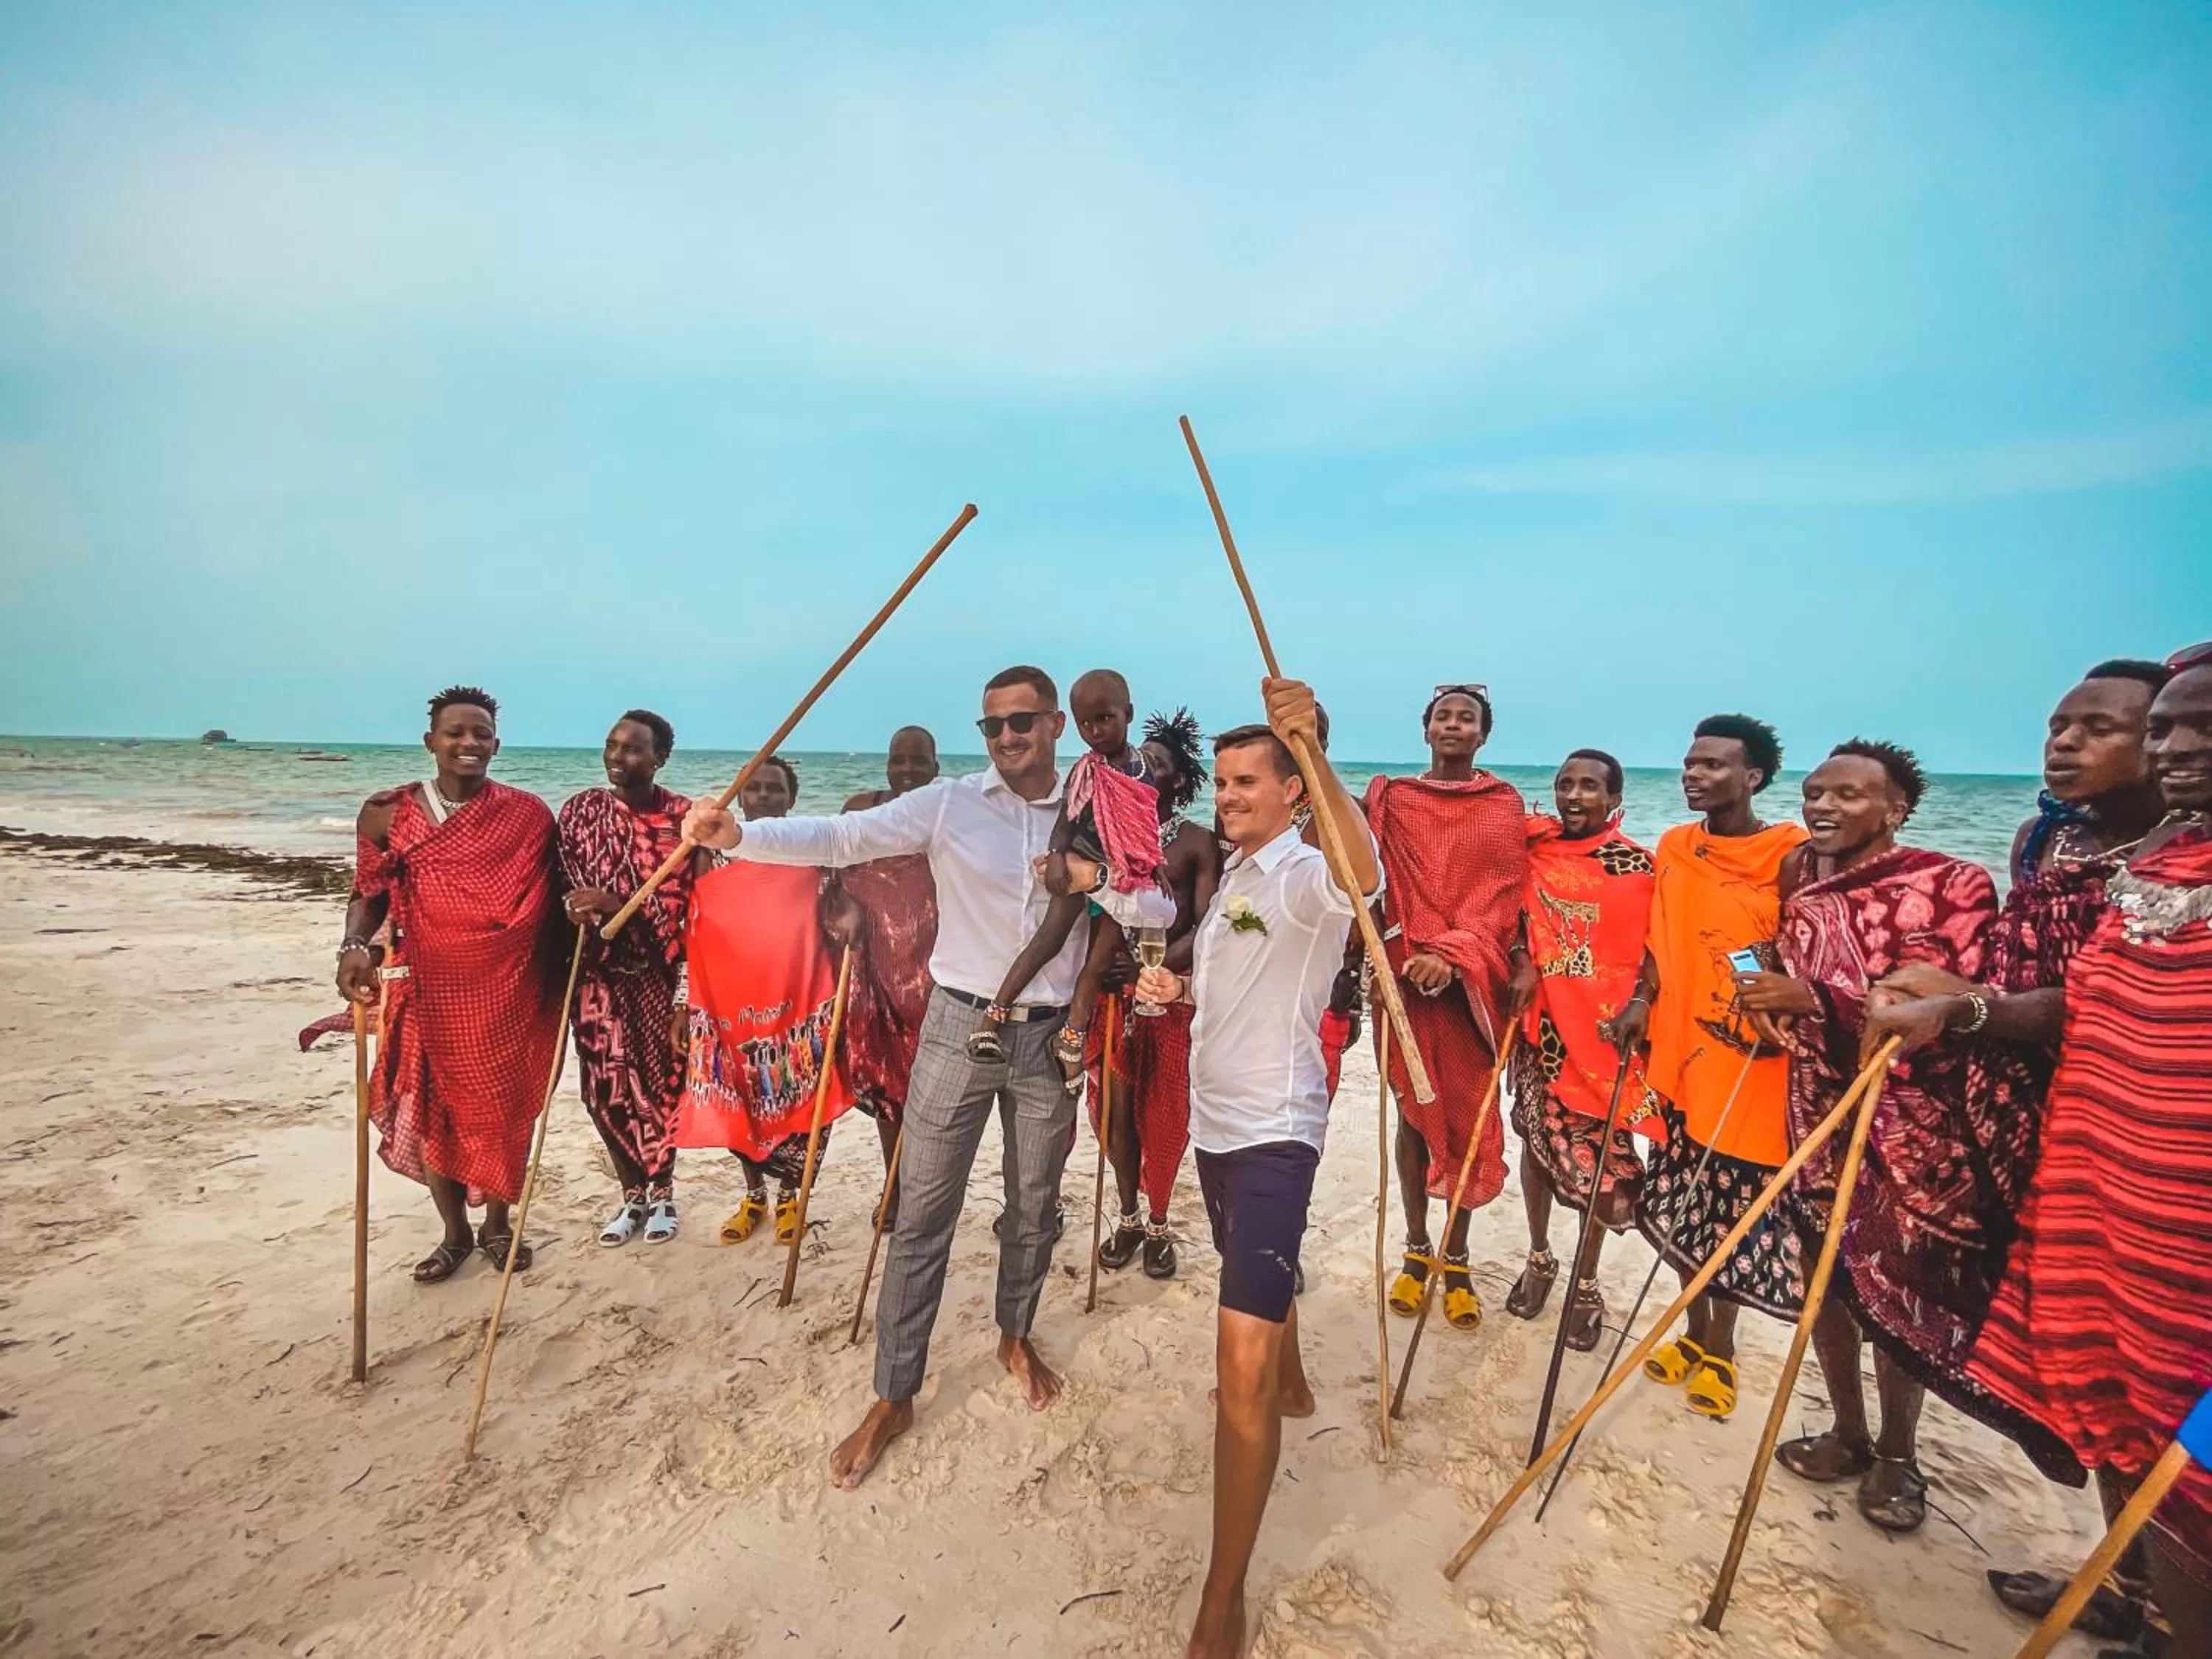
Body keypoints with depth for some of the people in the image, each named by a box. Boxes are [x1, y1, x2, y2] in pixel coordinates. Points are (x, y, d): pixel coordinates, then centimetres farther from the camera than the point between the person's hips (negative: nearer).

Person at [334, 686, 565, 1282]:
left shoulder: (527, 815, -3)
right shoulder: (388, 814, 0)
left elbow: (550, 903, 1)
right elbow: (369, 895, 6)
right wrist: (354, 947, -12)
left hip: (508, 993, -1)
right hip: (430, 993, 1)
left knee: (504, 1108, 9)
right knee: (431, 1111, 10)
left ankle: (498, 1225, 31)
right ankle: (455, 1233, 30)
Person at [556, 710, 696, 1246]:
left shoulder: (682, 816, -8)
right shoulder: (581, 810, 2)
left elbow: (689, 903, -10)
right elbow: (565, 888, 8)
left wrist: (615, 903, -22)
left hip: (659, 975, -2)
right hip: (598, 973, 3)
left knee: (662, 1081, 7)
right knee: (608, 1087, 6)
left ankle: (663, 1192, 29)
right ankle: (633, 1194, 27)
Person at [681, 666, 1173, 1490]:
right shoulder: (949, 803, -7)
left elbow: (1162, 913, -2)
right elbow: (843, 837, -18)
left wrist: (1091, 883, -19)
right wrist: (738, 834, -32)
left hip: (1050, 1037, 2)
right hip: (959, 1027, -2)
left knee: (1033, 1206, 18)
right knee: (922, 1215, 6)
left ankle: (1016, 1336, 45)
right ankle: (894, 1395, 25)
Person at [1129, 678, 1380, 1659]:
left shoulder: (1304, 876, -17)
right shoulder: (1232, 876, 10)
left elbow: (1365, 876, -44)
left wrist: (1316, 755, -56)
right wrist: (1179, 990, 2)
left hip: (1273, 1128, -9)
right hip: (1217, 1118, 9)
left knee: (1242, 1358, -13)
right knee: (1255, 1273, 31)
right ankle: (1290, 1388, 59)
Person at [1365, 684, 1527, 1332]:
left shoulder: (1505, 805, 6)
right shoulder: (1392, 799, 6)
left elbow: (1505, 893, -5)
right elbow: (1377, 885, 0)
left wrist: (1454, 953, -19)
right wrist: (1391, 961, -15)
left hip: (1474, 984, 0)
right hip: (1407, 978, 0)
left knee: (1468, 1118, 6)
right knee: (1414, 1113, 8)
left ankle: (1456, 1259, 21)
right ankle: (1416, 1250, 23)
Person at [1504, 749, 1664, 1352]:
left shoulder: (1636, 866, -6)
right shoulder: (1533, 850, 2)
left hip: (1605, 1030, -3)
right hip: (1541, 1024, 3)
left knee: (1599, 1156, 5)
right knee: (1537, 1138, 14)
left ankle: (1586, 1284, 25)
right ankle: (1539, 1257, 35)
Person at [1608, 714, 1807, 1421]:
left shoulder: (1790, 854, -10)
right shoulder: (1673, 847, 6)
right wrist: (1641, 1000, 1)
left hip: (1751, 1061, -5)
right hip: (1677, 1052, 5)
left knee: (1735, 1210, 8)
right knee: (1680, 1201, 15)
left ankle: (1719, 1348, 29)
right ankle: (1696, 1333, 35)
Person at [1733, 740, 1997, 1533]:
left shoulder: (1953, 885, -10)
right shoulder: (1799, 887, 7)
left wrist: (1816, 999, -23)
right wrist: (1764, 1010, -5)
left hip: (1911, 1127, -5)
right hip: (1817, 1118, 5)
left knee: (1897, 1289, 6)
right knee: (1826, 1275, 13)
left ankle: (1898, 1454, 29)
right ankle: (1847, 1432, 34)